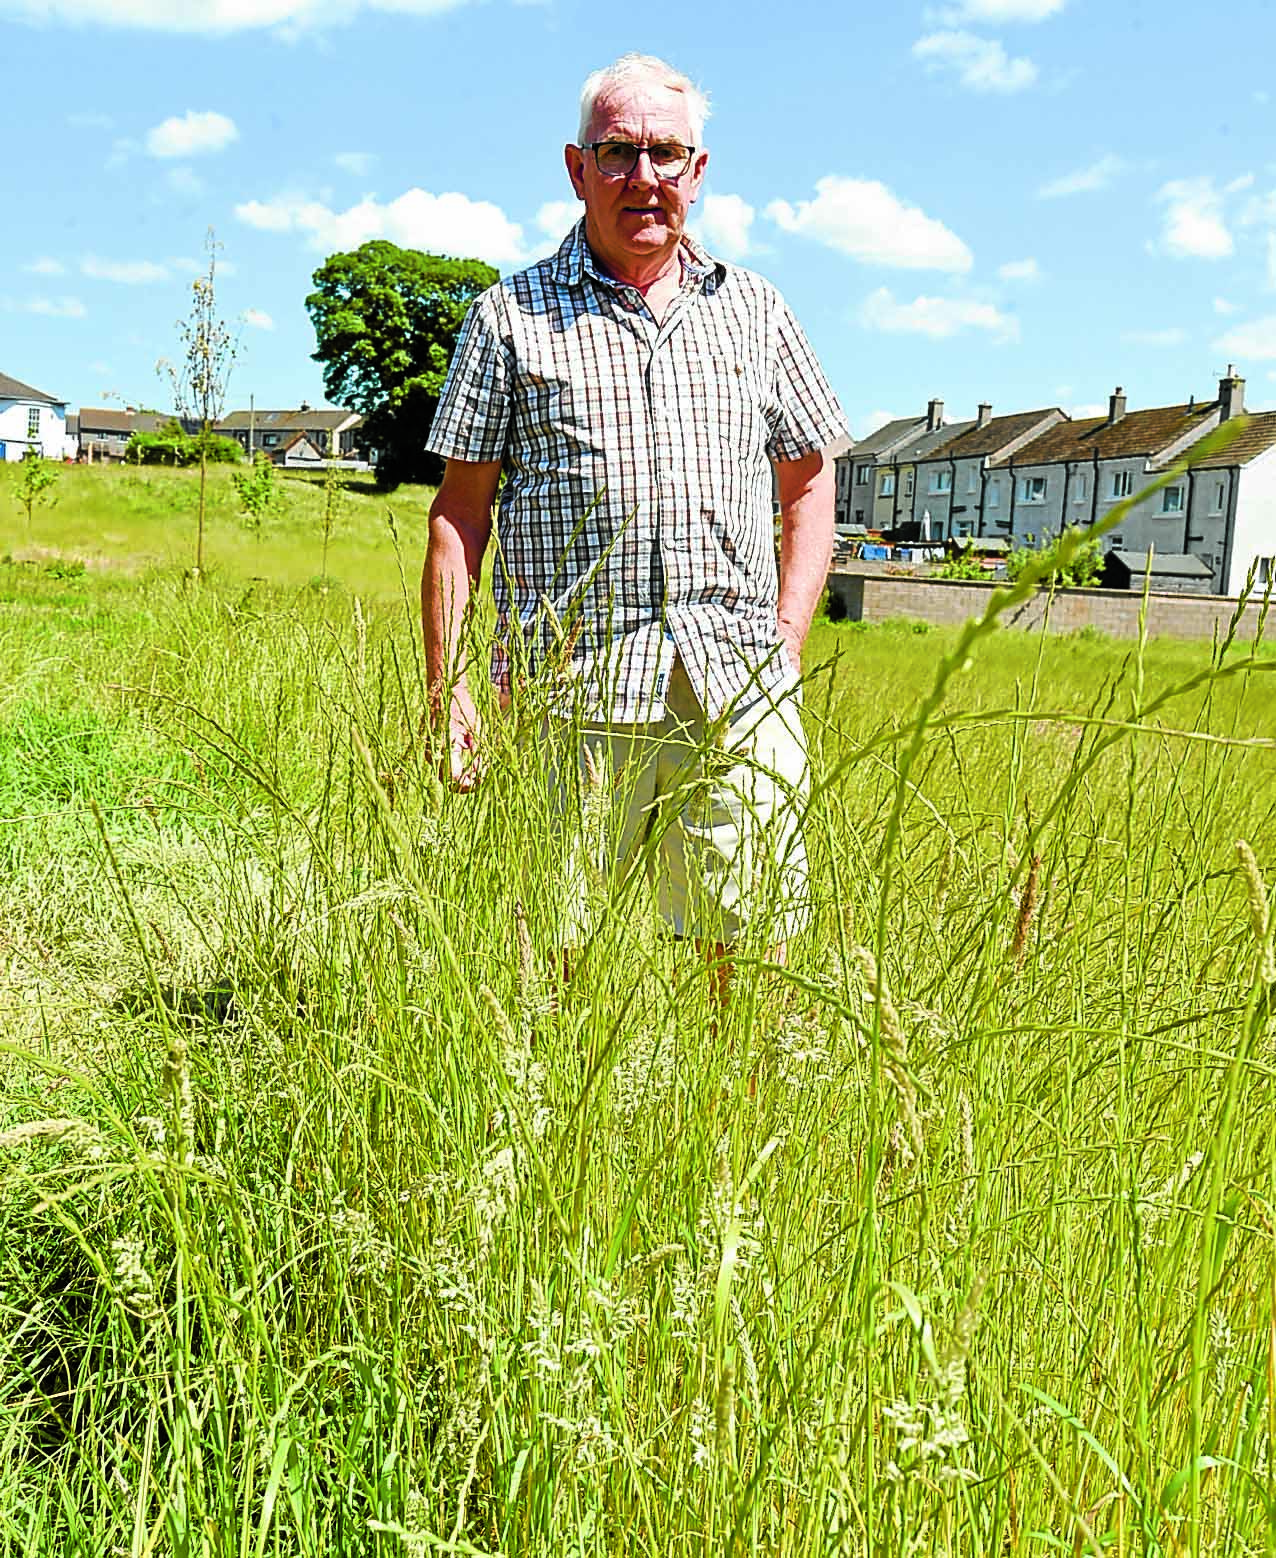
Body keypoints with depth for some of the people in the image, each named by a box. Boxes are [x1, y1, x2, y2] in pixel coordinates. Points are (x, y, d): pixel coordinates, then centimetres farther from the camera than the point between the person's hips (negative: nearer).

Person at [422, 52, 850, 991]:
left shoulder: (756, 312, 16)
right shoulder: (513, 316, 8)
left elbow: (809, 483, 20)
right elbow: (460, 512, 6)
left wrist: (788, 643, 8)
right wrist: (448, 689, -1)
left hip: (738, 688, 2)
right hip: (571, 680, -2)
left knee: (758, 945, 1)